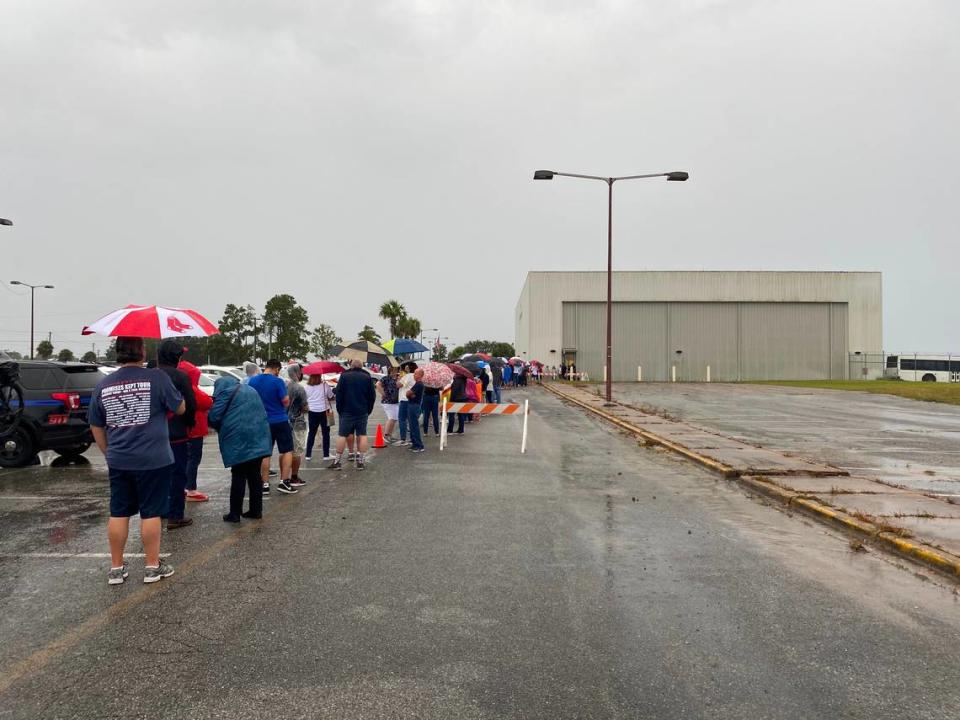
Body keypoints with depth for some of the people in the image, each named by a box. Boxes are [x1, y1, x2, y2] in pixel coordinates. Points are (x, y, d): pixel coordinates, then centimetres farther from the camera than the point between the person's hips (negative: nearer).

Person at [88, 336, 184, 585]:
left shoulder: (103, 385, 4)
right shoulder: (157, 378, -11)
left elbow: (96, 427, 11)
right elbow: (180, 409, 0)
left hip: (118, 462, 4)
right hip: (153, 460, -4)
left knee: (118, 513, 12)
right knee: (151, 513, 5)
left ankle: (116, 568, 20)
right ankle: (152, 566, 14)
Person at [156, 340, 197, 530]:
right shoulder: (181, 376, -13)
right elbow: (191, 405, -12)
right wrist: (189, 423, 7)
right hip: (177, 434, -5)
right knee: (177, 475, 1)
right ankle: (175, 516, 2)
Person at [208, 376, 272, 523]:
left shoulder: (225, 392, -1)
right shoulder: (251, 390, 23)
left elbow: (214, 417, -7)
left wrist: (220, 429, 14)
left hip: (239, 441, -6)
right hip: (259, 439, 7)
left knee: (238, 477, -2)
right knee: (255, 475, 11)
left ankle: (235, 513, 2)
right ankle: (256, 510, 14)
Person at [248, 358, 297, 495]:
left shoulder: (252, 381, 2)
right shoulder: (277, 381, -14)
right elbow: (286, 401, -14)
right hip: (279, 421, -4)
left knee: (265, 454, 11)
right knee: (287, 451, 8)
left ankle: (265, 485, 11)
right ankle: (283, 482, 2)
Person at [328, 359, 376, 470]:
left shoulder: (344, 375, -1)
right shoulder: (367, 377, 5)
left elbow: (339, 394, -4)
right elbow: (372, 395, 4)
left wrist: (339, 409, 2)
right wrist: (368, 410, 10)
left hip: (347, 411, -2)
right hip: (363, 412, 2)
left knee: (342, 435, 2)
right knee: (362, 435, 5)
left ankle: (337, 461, 3)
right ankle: (361, 460, 3)